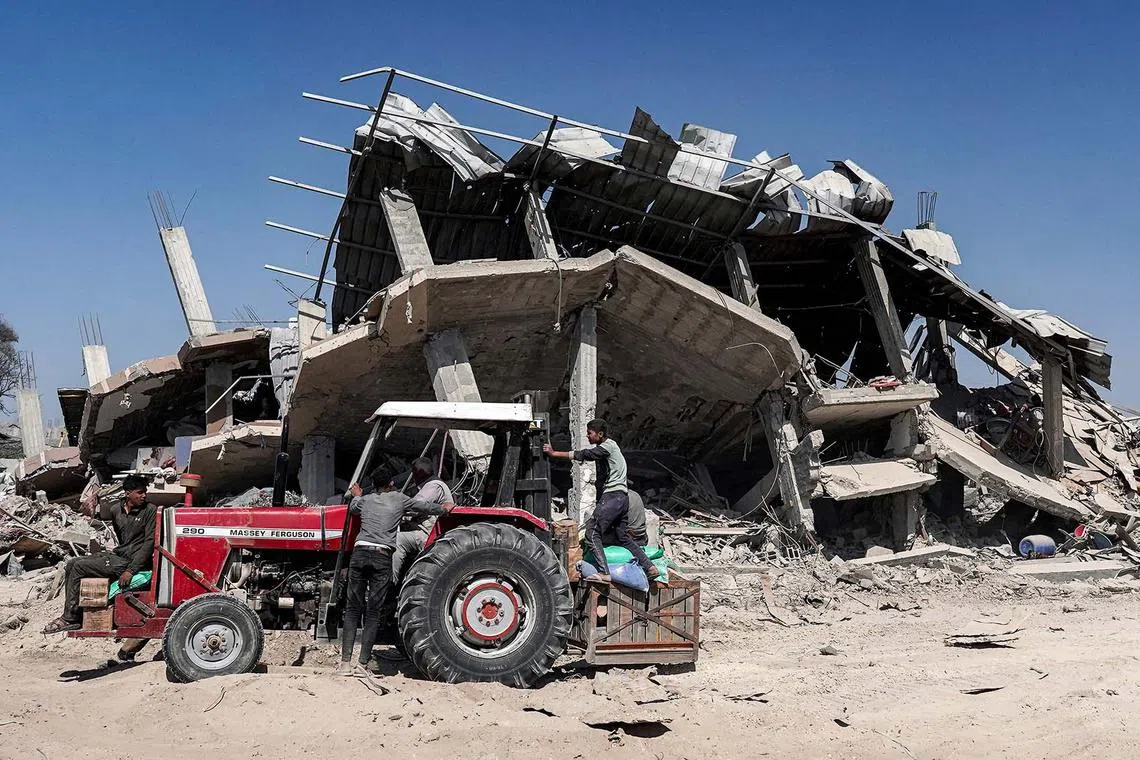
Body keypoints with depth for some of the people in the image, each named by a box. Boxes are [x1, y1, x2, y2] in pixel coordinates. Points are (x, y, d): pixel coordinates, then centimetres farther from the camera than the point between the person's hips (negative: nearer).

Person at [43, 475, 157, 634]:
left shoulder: (149, 510, -12)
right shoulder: (116, 511, 9)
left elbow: (149, 542, -17)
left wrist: (131, 570, -22)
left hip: (128, 562, -8)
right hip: (117, 554, 8)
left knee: (79, 567, -14)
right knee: (71, 564, 1)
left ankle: (70, 619, -8)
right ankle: (71, 612, 3)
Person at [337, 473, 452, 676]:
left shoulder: (364, 500, 18)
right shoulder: (399, 499, 12)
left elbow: (352, 507, 41)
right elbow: (424, 507, 25)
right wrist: (444, 508, 44)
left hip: (359, 553, 3)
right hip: (382, 557, -2)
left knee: (353, 609, 7)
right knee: (374, 612, 2)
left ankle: (345, 663, 1)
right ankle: (362, 665, -2)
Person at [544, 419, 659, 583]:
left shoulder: (609, 445, -10)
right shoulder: (601, 448, 21)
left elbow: (587, 455, -21)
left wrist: (554, 453, -21)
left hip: (613, 495, -10)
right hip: (621, 497, 10)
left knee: (592, 531, -11)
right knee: (623, 537, 14)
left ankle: (604, 572, -17)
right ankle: (650, 568, 12)